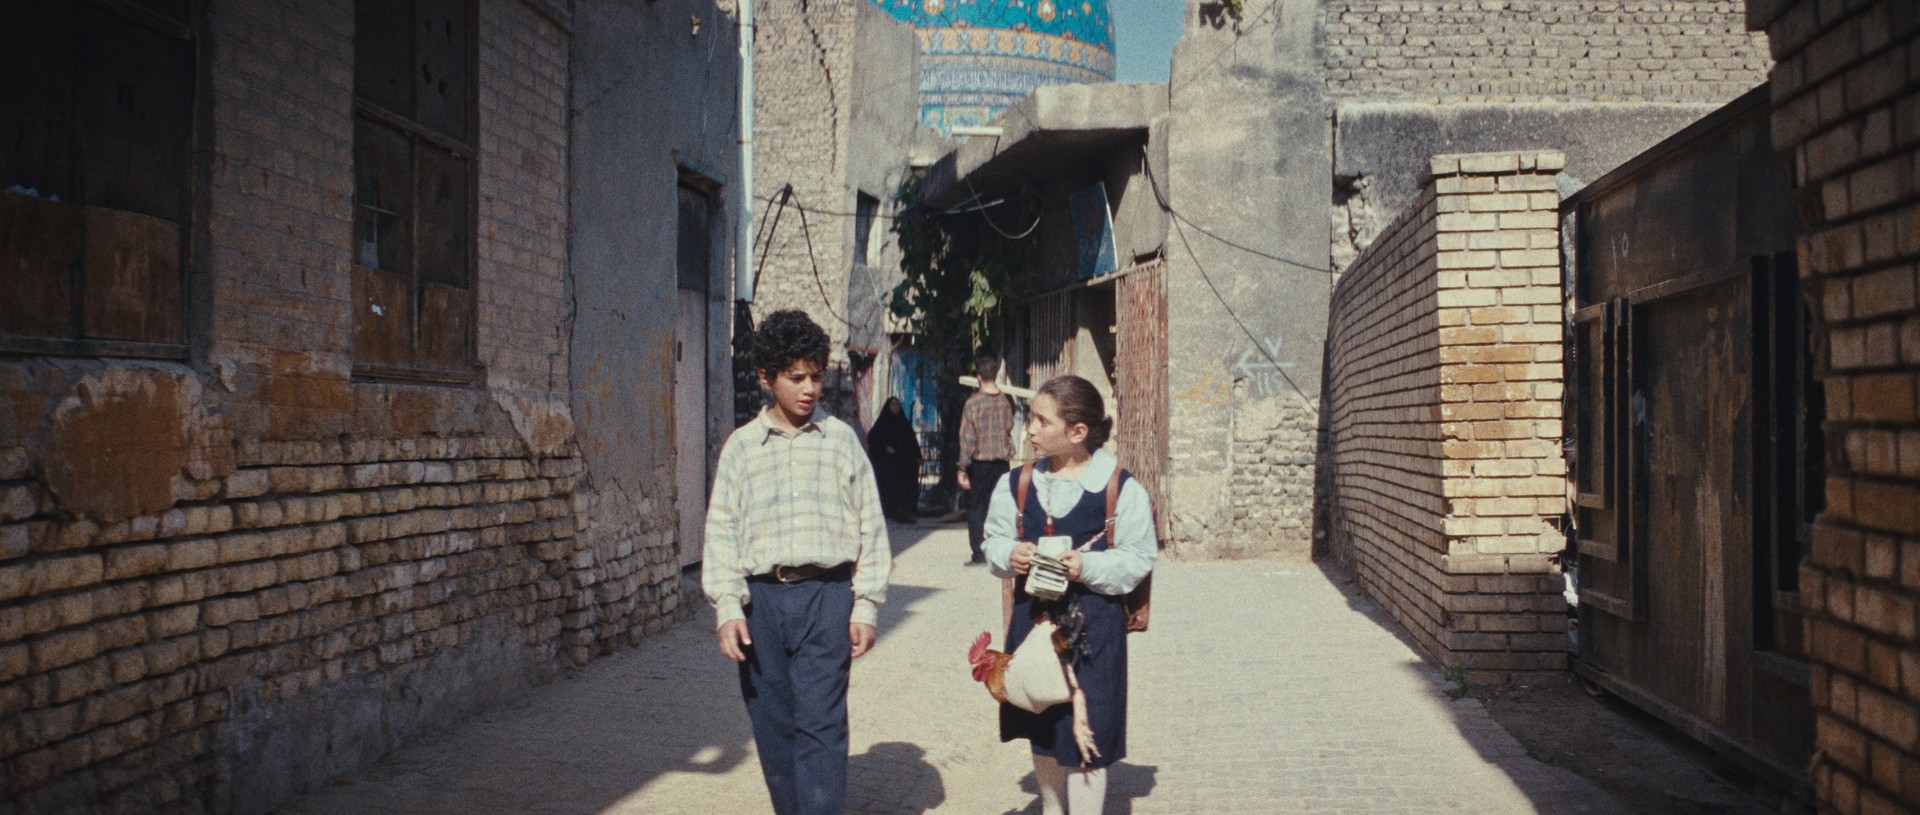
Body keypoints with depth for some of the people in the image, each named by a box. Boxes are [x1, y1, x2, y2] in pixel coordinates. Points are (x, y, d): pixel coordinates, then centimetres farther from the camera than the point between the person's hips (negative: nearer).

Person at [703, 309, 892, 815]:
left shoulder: (841, 439, 5)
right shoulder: (742, 445, 8)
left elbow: (870, 526, 6)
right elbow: (721, 530, 7)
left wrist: (866, 606, 0)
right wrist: (728, 607, -2)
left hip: (825, 594, -2)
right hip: (761, 598, 2)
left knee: (820, 725, -7)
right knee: (773, 729, 8)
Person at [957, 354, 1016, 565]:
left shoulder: (973, 402, -11)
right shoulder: (1006, 400, 0)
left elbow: (968, 437, -11)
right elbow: (1009, 428, 10)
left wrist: (963, 469, -8)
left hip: (980, 462, -3)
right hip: (1002, 461, 3)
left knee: (975, 507, 5)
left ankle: (978, 553, 2)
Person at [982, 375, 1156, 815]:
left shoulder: (1121, 489, -10)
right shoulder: (1016, 483, 3)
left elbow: (1139, 558, -7)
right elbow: (994, 540, 10)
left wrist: (1088, 566, -22)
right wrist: (1009, 555, -13)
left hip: (1093, 626, -5)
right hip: (1033, 618, 5)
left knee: (1084, 736, -2)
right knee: (1043, 733, 17)